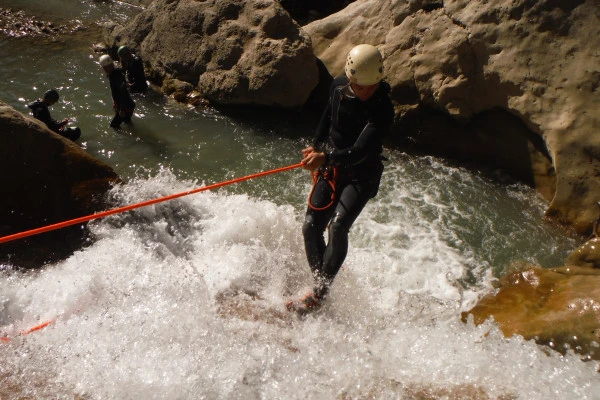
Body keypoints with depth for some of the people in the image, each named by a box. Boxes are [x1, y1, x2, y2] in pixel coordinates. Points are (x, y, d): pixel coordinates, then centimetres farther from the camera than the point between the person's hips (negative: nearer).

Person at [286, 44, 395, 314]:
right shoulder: (338, 88, -6)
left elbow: (360, 152, -34)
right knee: (311, 227, -3)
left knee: (338, 227, -22)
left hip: (362, 175, -5)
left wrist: (325, 157, -48)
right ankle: (322, 284, 9)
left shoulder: (382, 110, -24)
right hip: (331, 169, 6)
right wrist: (315, 146, 18)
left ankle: (318, 295, -12)